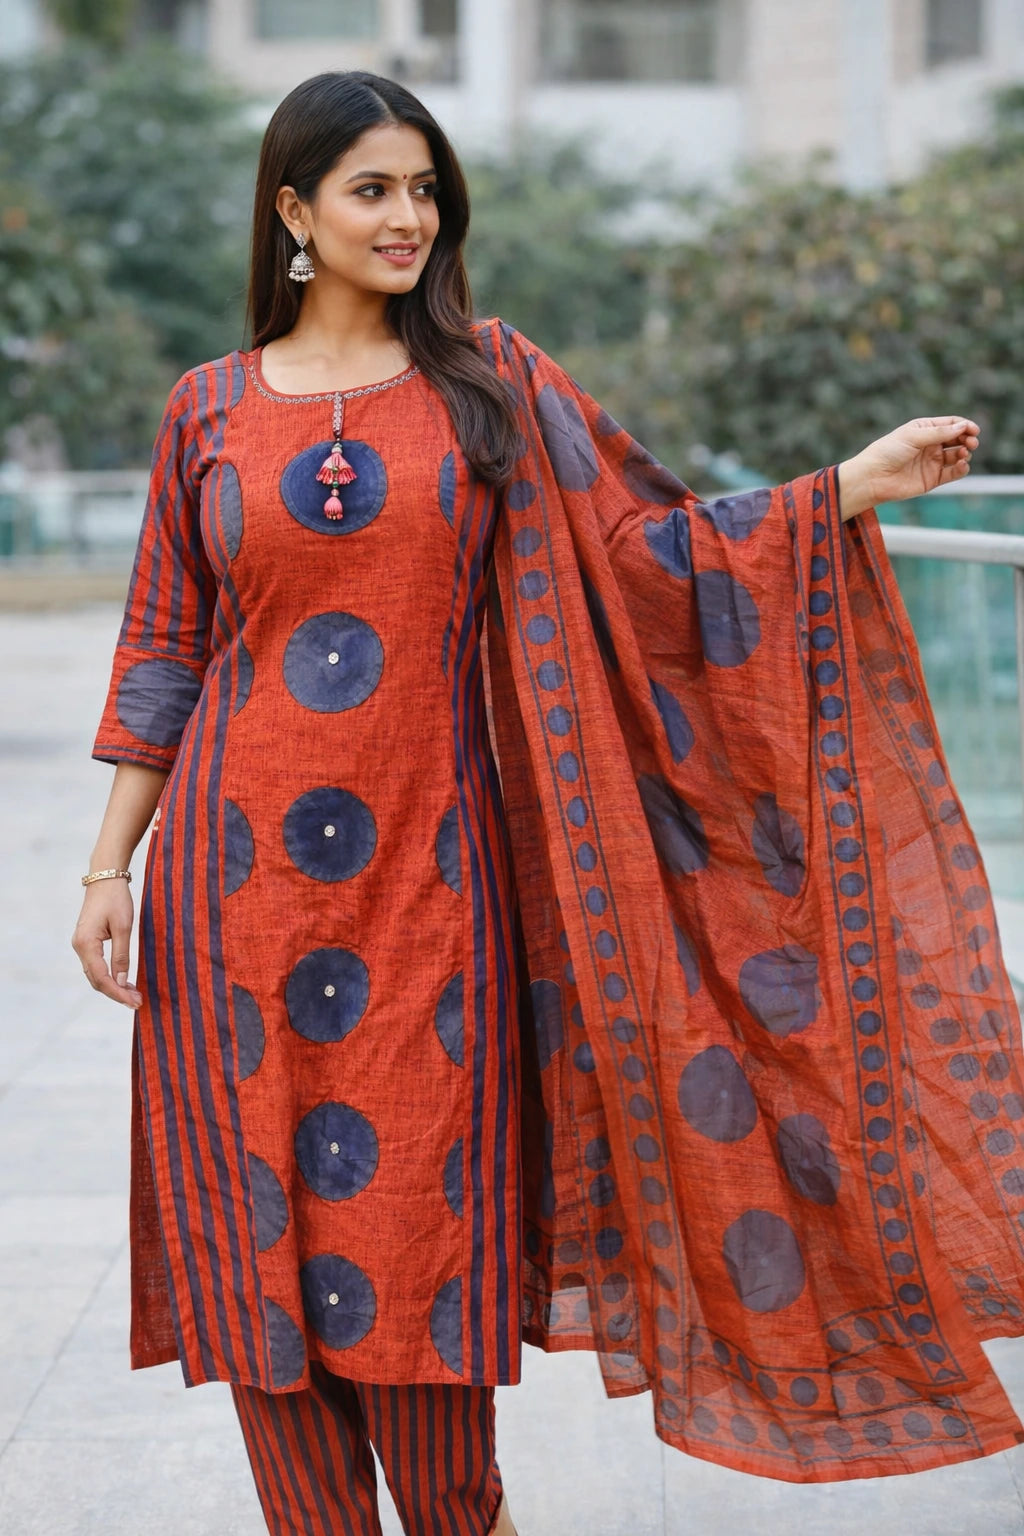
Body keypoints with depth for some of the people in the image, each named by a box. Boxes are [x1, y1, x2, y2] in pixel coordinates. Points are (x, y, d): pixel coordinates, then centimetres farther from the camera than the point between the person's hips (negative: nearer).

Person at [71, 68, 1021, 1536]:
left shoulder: (486, 378, 6)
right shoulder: (211, 407, 6)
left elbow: (649, 547, 2)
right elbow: (166, 651, 8)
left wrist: (862, 481, -6)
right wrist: (110, 866, 5)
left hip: (424, 864, 0)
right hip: (246, 869, 1)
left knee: (422, 1210, 4)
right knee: (262, 1213, 5)